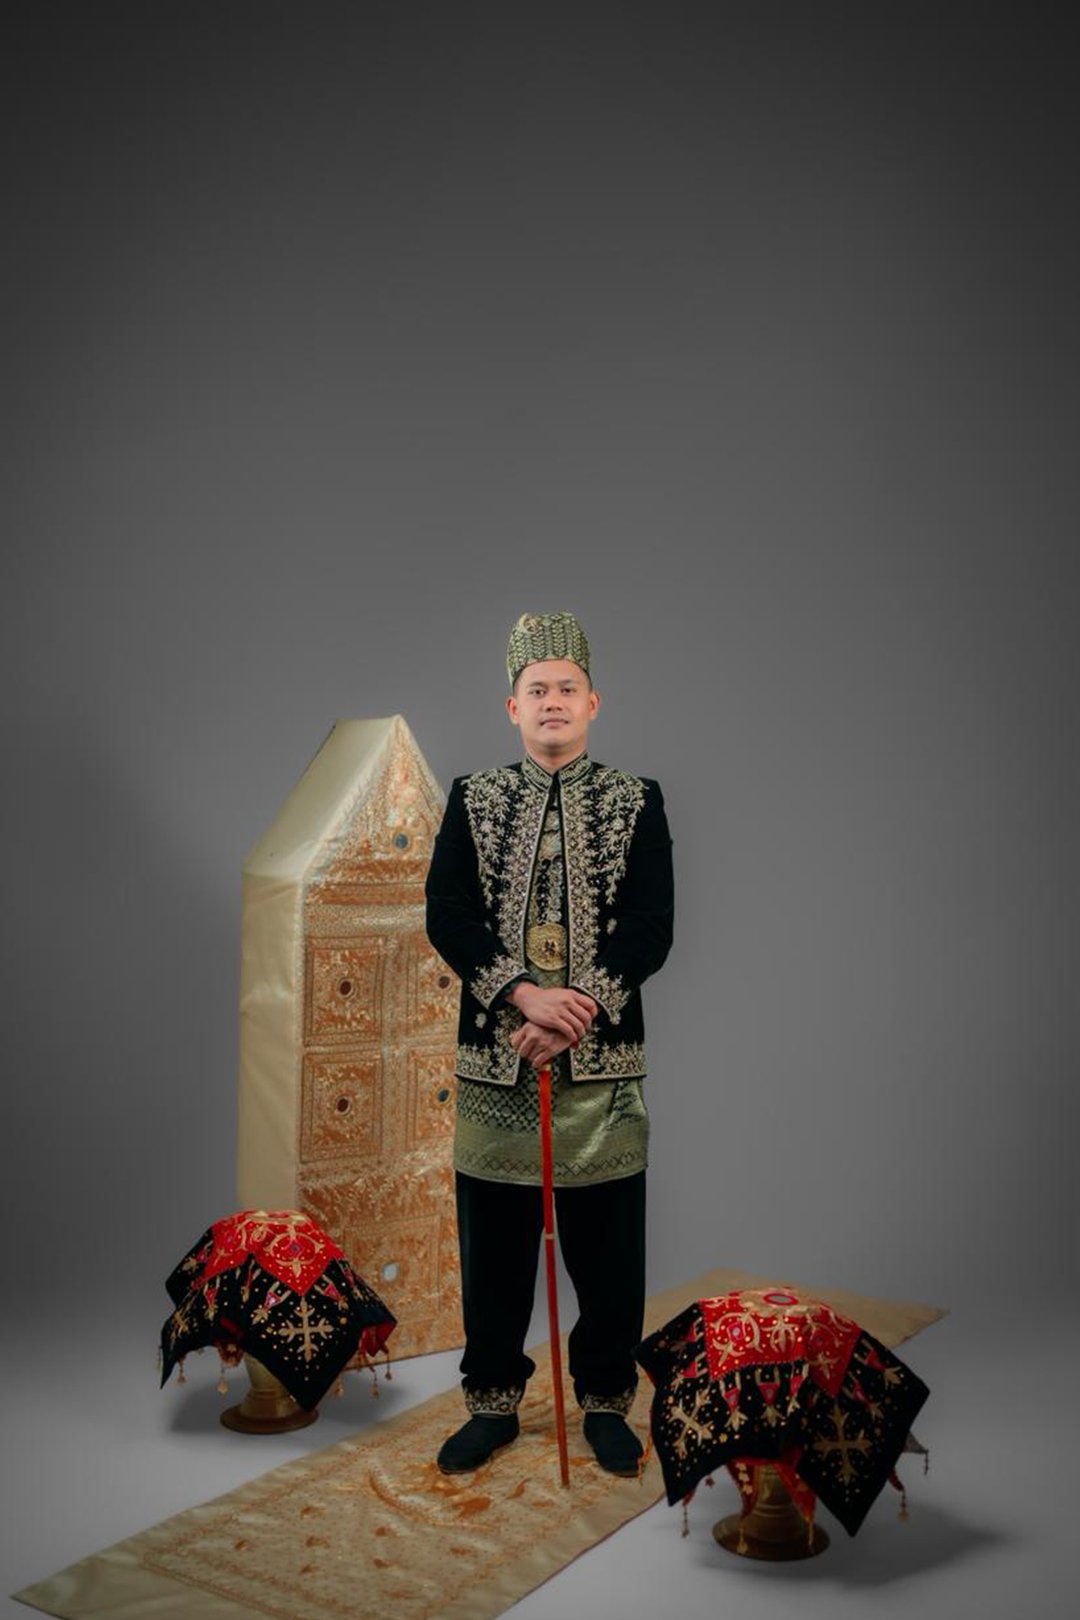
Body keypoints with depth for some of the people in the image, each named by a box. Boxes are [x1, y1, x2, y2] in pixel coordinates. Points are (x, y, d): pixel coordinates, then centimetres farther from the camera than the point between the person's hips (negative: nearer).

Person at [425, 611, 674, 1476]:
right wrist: (526, 996, -18)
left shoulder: (638, 802, 3)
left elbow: (651, 930, -5)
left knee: (608, 1246, 8)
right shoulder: (473, 800, 6)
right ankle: (493, 1403, 27)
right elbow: (447, 916, -4)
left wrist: (570, 1015, -15)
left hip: (604, 1059, -1)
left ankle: (606, 1401, 27)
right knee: (494, 1243, 10)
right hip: (494, 1056, 1)